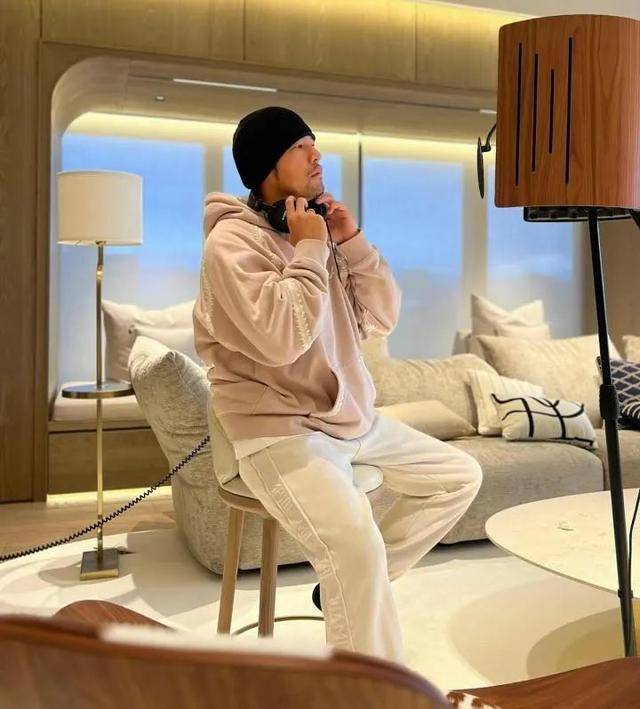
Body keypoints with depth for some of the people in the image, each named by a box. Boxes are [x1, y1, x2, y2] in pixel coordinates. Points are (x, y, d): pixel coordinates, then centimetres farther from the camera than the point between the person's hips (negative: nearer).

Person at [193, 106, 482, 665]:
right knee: (356, 545, -30)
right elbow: (281, 339, -26)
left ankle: (352, 584, 15)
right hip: (277, 428, -8)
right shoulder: (233, 239, -12)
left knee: (460, 476, 11)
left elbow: (381, 319, 7)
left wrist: (353, 243, -4)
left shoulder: (320, 231, 10)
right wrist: (309, 250, -17)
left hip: (351, 417, 8)